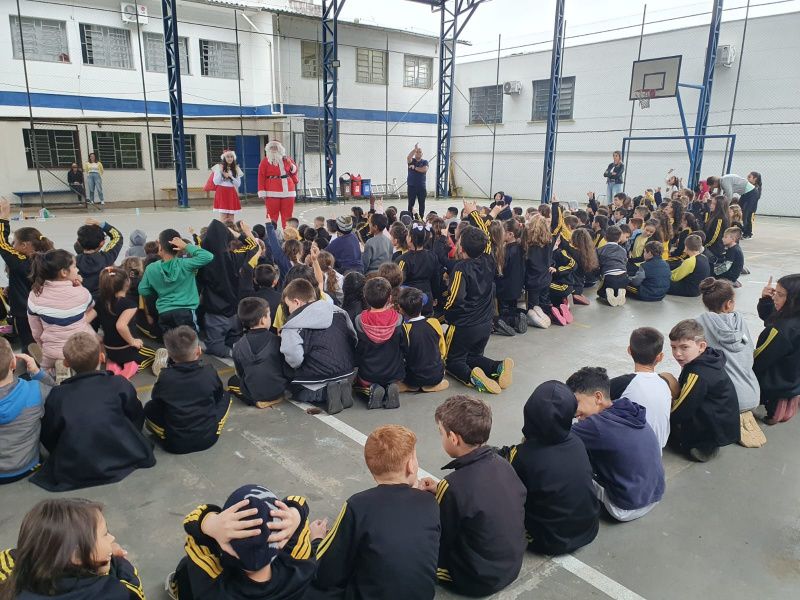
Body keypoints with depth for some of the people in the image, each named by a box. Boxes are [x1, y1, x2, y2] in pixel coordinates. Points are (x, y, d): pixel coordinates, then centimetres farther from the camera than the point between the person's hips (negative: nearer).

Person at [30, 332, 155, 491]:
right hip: (122, 461, -1)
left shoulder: (56, 395, -3)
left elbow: (48, 439, 5)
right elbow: (137, 419, 7)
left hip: (73, 474, 2)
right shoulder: (120, 384, -5)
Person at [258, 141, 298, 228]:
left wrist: (290, 164, 1)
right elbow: (261, 177, -2)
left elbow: (295, 171, 24)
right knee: (272, 216, -2)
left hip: (288, 192, 3)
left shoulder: (286, 159, 14)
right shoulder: (265, 161, 4)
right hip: (272, 193, -3)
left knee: (287, 216, 7)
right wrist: (262, 193, -10)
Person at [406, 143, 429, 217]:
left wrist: (415, 168, -10)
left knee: (422, 204, 6)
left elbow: (425, 169, -14)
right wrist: (415, 149, -27)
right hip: (412, 186, -1)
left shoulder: (425, 162, 6)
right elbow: (408, 157, -19)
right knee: (411, 203, 0)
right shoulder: (411, 161, 5)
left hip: (421, 186, 1)